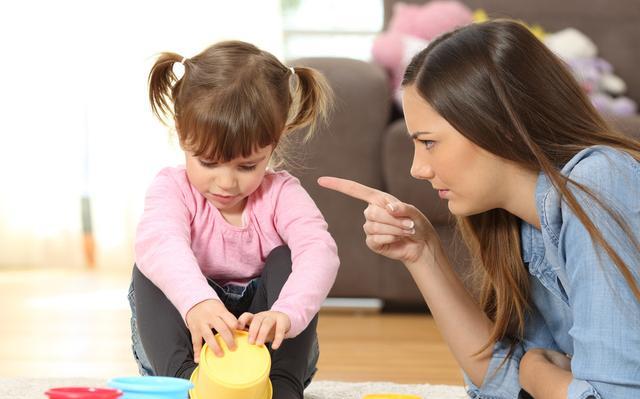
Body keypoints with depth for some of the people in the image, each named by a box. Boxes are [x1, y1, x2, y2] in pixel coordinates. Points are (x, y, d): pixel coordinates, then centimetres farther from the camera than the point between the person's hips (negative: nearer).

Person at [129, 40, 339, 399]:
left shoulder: (281, 194, -10)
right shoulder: (174, 188, -12)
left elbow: (319, 251, -31)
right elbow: (159, 241, -37)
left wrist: (286, 314, -53)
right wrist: (196, 301, -60)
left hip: (263, 345, 0)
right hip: (192, 342, 0)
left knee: (287, 259, -23)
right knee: (150, 268, -22)